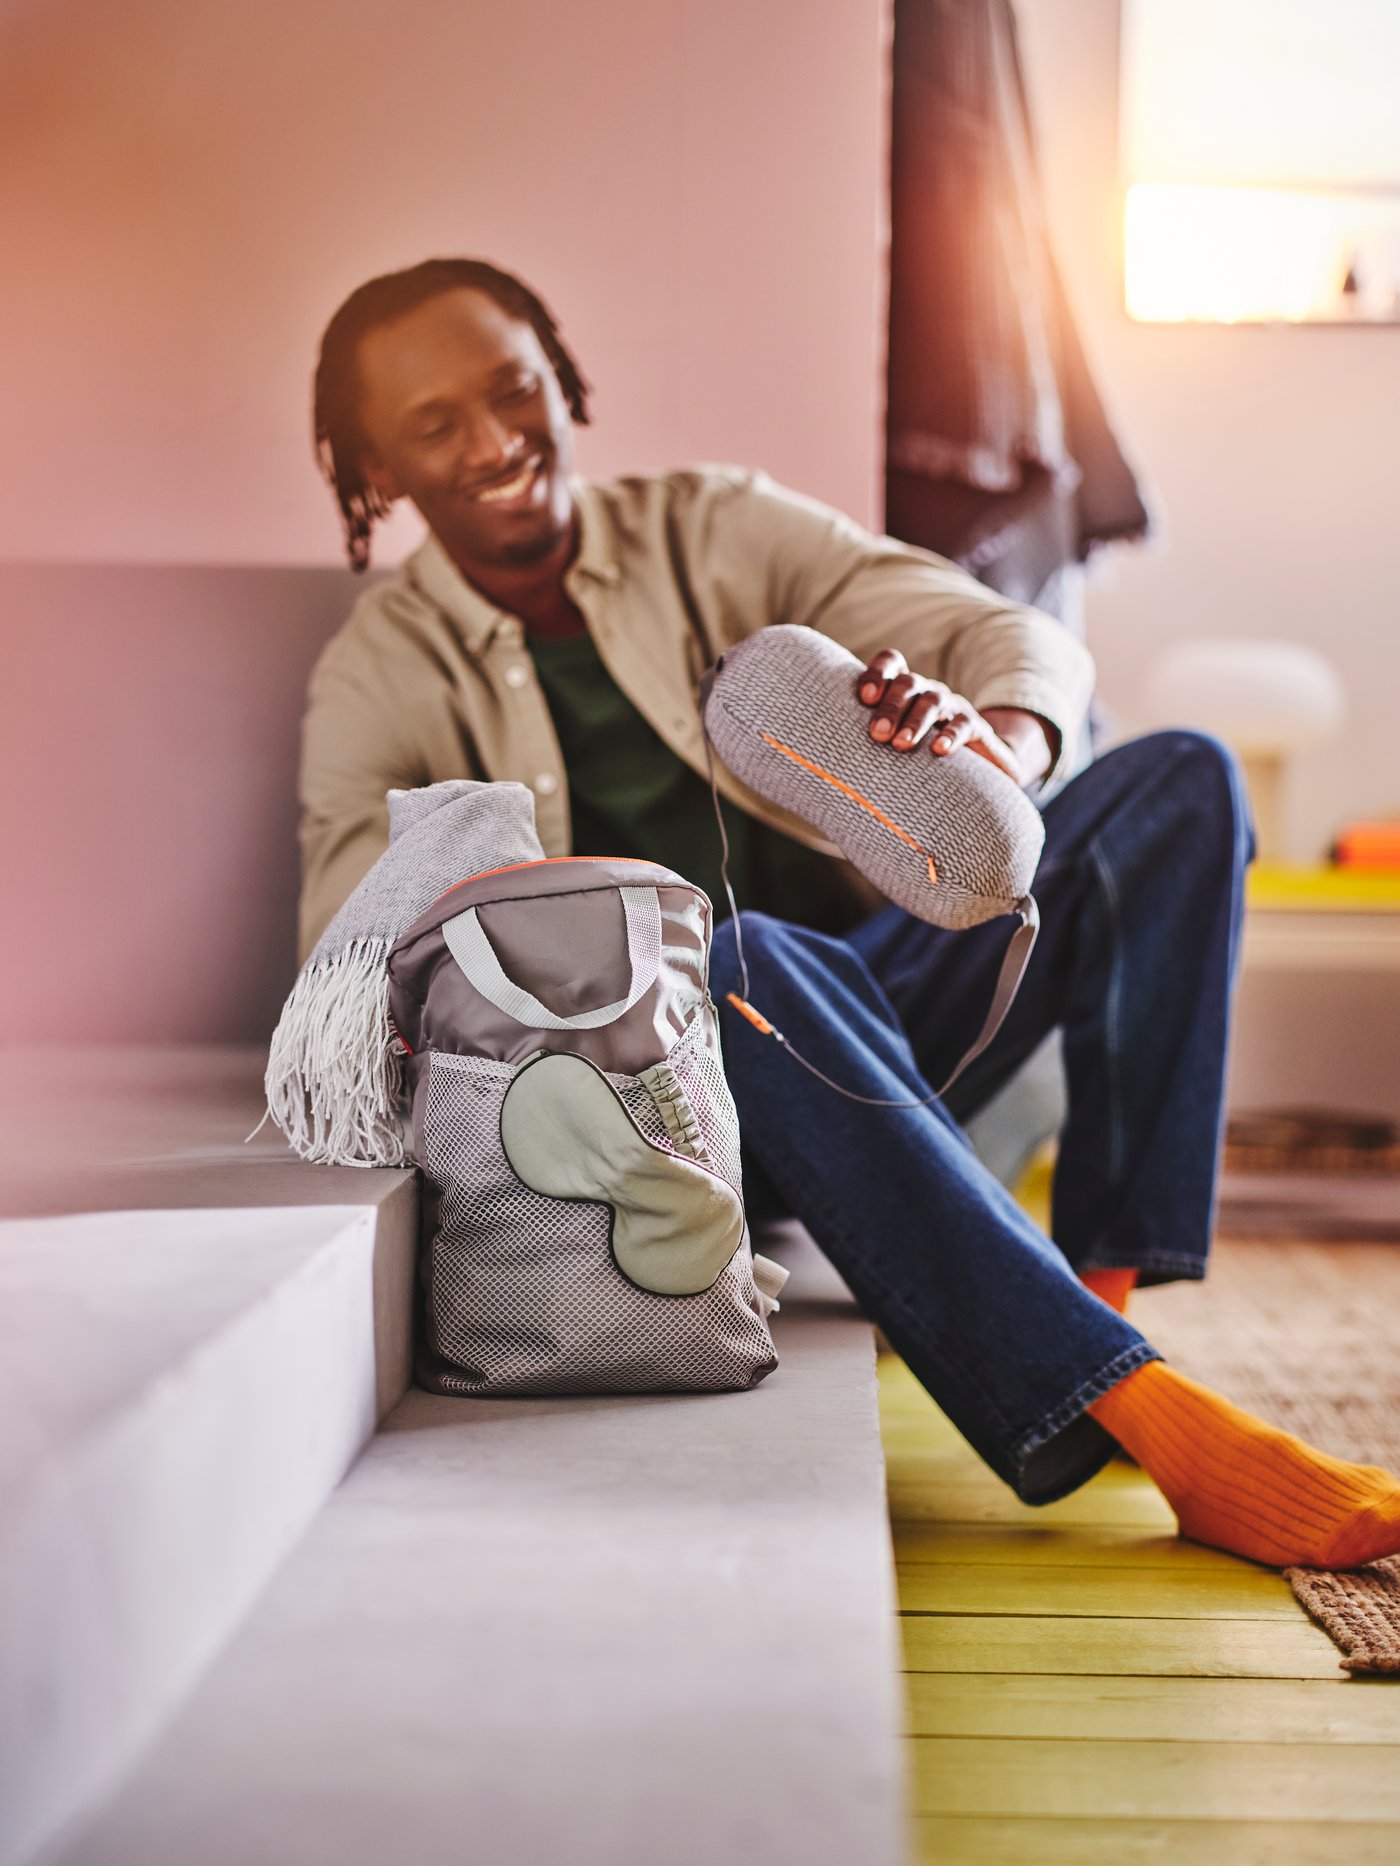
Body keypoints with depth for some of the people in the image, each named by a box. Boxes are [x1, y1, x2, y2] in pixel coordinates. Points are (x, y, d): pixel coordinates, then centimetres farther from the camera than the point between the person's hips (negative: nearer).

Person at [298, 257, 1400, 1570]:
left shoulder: (710, 529, 9)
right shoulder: (379, 680, 5)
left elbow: (1022, 638, -1)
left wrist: (993, 745, -27)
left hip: (866, 998, 4)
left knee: (1178, 780, -13)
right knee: (730, 955, -38)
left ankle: (1099, 1289, -24)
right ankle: (1133, 1409, -44)